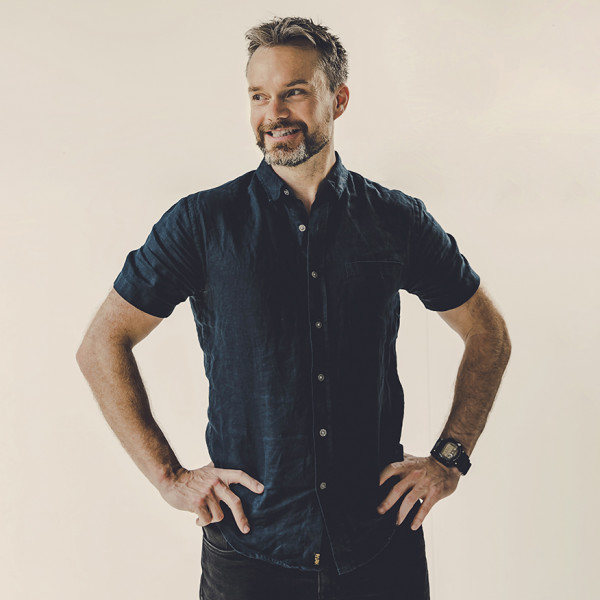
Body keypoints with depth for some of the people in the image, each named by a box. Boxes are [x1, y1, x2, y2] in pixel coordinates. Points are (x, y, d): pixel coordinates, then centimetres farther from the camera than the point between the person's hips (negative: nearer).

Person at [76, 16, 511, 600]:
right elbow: (100, 346, 0)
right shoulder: (202, 222, -4)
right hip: (248, 546, -1)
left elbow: (489, 337, 11)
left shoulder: (398, 220, 0)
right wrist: (169, 476, -5)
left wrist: (449, 458, 3)